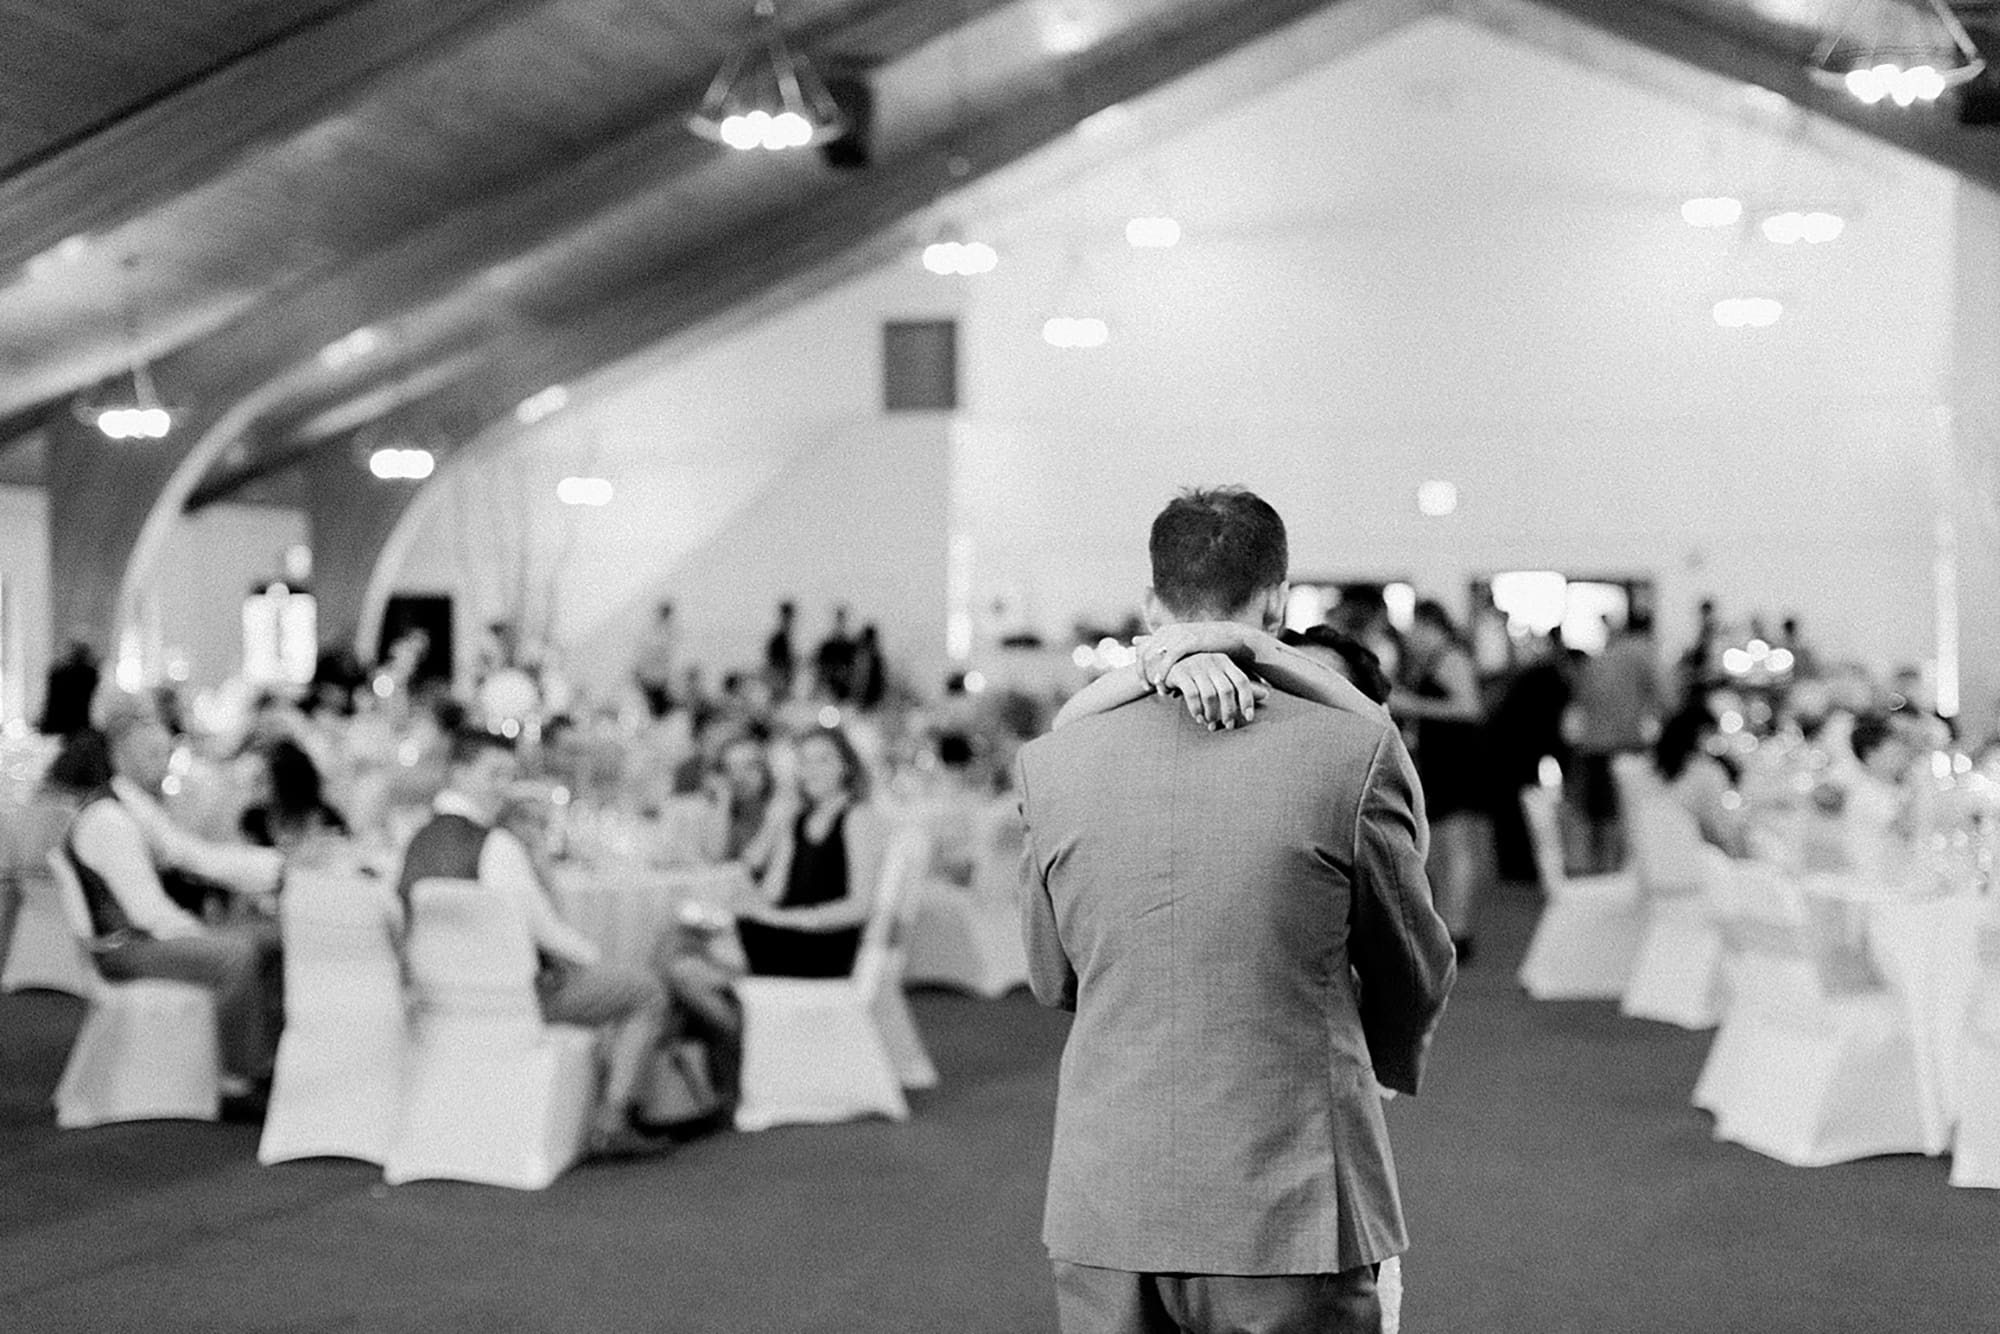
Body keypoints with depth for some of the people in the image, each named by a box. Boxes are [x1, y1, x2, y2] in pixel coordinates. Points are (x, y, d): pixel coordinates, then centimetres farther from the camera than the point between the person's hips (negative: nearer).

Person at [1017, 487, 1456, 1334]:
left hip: (1104, 1212, 3)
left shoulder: (1050, 763, -1)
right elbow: (1414, 977, 6)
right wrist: (1389, 1062, 29)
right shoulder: (1356, 752, -8)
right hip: (1290, 1209, -3)